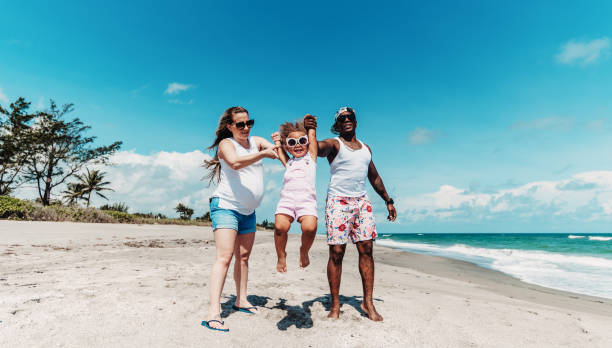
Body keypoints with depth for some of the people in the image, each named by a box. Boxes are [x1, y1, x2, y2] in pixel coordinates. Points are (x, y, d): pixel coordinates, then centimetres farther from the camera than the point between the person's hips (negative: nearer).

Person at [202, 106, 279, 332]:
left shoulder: (257, 141, 9)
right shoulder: (226, 144, -9)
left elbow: (276, 151, -4)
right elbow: (235, 163, -29)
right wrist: (263, 153, -36)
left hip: (248, 211, 7)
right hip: (225, 206, -6)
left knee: (243, 256, 12)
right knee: (224, 256, -15)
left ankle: (241, 300, 25)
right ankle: (214, 312, -14)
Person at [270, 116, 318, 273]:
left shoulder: (311, 157, 18)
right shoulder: (288, 162, 25)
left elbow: (312, 134, 20)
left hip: (307, 200, -2)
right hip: (287, 199, 2)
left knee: (310, 227, -26)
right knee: (280, 226, -23)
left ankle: (304, 252, 5)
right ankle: (281, 255, 3)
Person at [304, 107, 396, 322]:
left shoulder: (366, 148, 19)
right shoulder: (333, 144, 3)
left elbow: (374, 177, 26)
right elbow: (313, 148, -19)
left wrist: (388, 201, 25)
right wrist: (308, 130, -39)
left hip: (362, 201, 5)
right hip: (338, 201, -5)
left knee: (366, 249, -1)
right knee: (336, 252, -4)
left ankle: (368, 302, 9)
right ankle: (335, 305, 6)